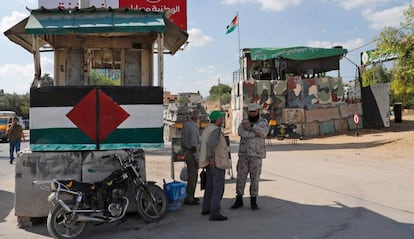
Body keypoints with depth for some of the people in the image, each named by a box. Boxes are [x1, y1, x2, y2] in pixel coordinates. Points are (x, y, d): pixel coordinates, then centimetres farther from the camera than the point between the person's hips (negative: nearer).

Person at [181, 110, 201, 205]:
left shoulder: (186, 124, 10)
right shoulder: (193, 127, -19)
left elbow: (183, 141, 17)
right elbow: (194, 144, -22)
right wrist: (197, 159, -19)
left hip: (186, 152, 10)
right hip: (192, 154, -10)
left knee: (192, 176, 18)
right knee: (192, 177, -3)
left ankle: (190, 196, 29)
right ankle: (189, 199, 4)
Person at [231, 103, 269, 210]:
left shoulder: (264, 122, 1)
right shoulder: (244, 122, 6)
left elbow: (263, 132, -21)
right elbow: (241, 132, -15)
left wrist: (251, 126, -29)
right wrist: (255, 134, -19)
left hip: (256, 154, -2)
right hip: (244, 153, 2)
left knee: (255, 177, 2)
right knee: (241, 176, 3)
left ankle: (253, 202, 13)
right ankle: (239, 200, 14)